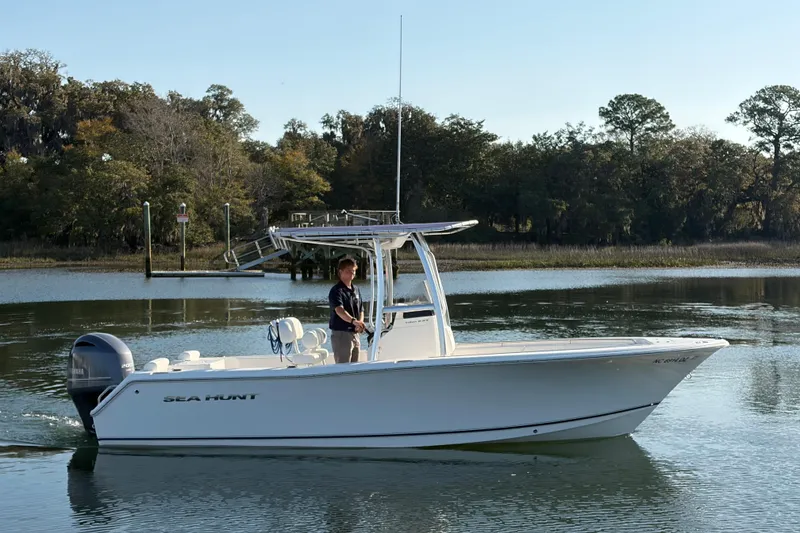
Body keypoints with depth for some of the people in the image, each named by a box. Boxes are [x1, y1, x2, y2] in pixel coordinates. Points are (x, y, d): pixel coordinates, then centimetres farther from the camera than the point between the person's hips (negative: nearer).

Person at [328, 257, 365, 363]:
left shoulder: (356, 290, 14)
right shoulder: (336, 290, -12)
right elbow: (339, 310, -28)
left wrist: (360, 323, -5)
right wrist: (354, 321, -44)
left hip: (355, 334, 8)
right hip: (341, 333, -8)